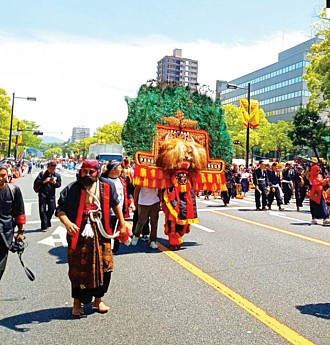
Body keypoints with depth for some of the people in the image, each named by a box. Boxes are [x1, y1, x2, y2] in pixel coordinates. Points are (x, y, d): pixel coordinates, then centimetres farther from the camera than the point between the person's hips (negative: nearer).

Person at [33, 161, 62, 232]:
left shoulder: (57, 175, 3)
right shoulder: (42, 174, -4)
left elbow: (59, 184, 4)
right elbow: (36, 182, -7)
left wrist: (55, 182, -16)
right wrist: (44, 181, -20)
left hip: (52, 195, 2)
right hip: (42, 194, -2)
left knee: (52, 208, 5)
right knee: (42, 210, -2)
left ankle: (47, 222, 30)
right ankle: (44, 226, 5)